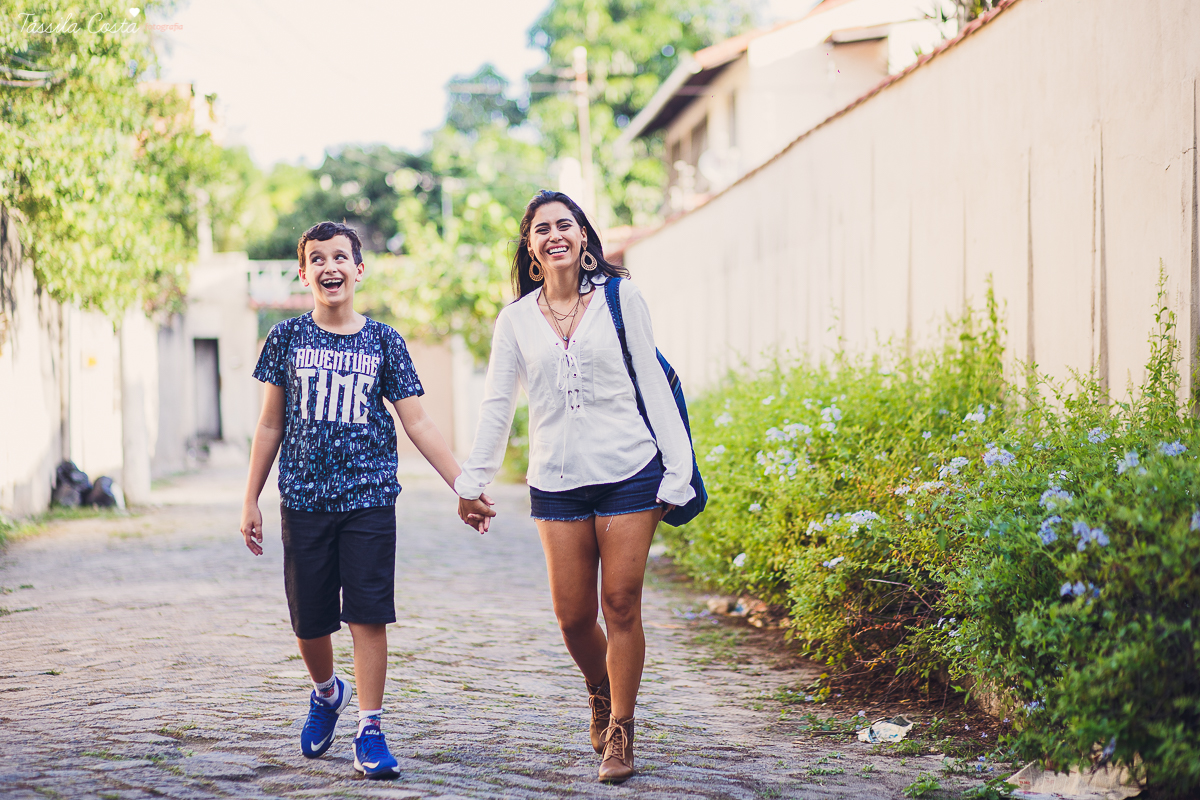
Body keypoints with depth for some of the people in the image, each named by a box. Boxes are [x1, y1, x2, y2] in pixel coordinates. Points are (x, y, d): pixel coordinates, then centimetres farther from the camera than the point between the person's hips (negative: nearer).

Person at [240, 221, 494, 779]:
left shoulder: (383, 342, 3)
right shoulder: (287, 339, 4)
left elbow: (417, 425, 4)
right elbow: (270, 425, 9)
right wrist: (251, 501, 8)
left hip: (369, 498, -1)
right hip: (304, 500, 1)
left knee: (368, 616, -5)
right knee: (309, 622, 7)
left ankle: (370, 732, 3)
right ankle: (326, 693, 37)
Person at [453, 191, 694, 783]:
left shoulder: (619, 298, 3)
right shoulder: (517, 319, 8)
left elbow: (652, 384, 3)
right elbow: (497, 404, 13)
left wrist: (676, 472, -1)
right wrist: (472, 480, 10)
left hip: (628, 472, -2)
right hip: (557, 483, 2)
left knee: (621, 604, -2)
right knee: (572, 614, 1)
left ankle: (620, 730, 11)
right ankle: (600, 693, 31)